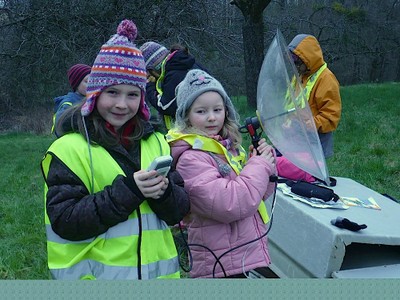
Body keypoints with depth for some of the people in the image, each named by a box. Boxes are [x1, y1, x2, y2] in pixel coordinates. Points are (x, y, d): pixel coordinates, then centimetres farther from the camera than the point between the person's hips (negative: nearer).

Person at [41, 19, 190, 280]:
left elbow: (179, 211, 3)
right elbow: (64, 222, -16)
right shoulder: (69, 148, -10)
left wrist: (164, 192, -18)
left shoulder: (155, 142, 3)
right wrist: (126, 191, -24)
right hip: (97, 273, -4)